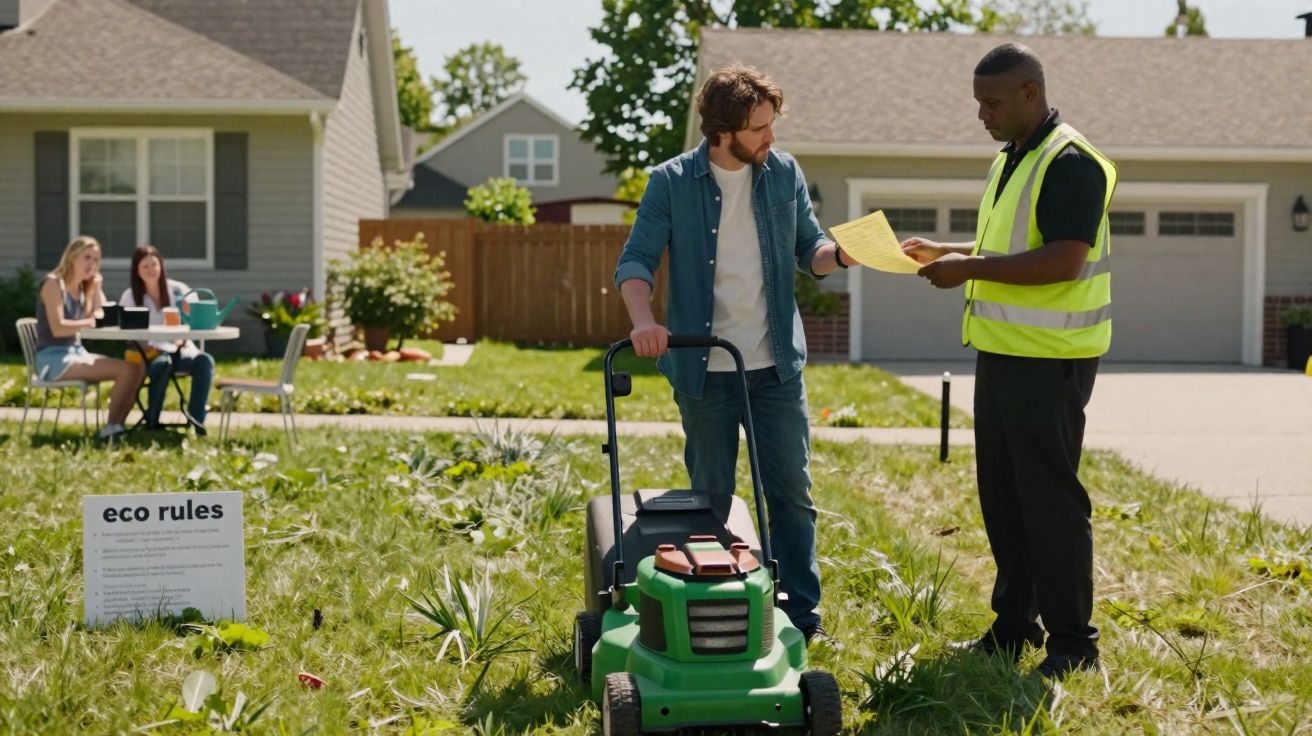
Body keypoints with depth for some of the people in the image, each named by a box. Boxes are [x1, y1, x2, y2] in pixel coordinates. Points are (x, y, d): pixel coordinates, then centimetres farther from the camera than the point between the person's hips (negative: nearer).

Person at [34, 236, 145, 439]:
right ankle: (110, 428, -11)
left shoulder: (82, 288, 15)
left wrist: (97, 287, 3)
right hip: (54, 358, -9)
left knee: (136, 369, -6)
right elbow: (58, 329, -22)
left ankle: (117, 426, -7)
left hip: (76, 353, 9)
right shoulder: (54, 284, -10)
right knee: (126, 370, -22)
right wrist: (90, 323, -22)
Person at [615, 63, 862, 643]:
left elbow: (807, 249, 9)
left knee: (792, 490, 4)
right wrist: (644, 319, -26)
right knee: (711, 498, 9)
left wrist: (841, 254, -13)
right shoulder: (671, 183, -5)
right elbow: (636, 261, -7)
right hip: (704, 370, -2)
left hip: (776, 364, 2)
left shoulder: (784, 174, 3)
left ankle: (801, 612, 14)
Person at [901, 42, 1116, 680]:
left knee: (1049, 498, -4)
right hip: (1000, 353, 10)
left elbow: (1063, 261, -24)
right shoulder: (1009, 161, 15)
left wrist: (969, 268, -21)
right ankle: (1013, 625, 26)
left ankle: (1072, 643, 6)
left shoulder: (1070, 163, -15)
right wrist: (944, 252, 11)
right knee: (1001, 496, 14)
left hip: (1049, 362, -10)